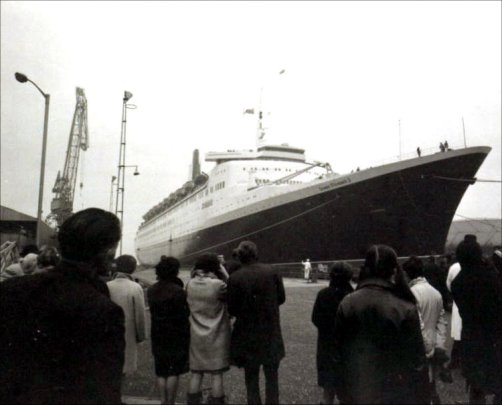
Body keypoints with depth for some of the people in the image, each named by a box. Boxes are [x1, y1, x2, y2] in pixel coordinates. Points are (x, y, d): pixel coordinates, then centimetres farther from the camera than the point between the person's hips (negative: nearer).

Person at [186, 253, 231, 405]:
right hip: (216, 336, -4)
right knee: (216, 374, 5)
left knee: (196, 373, 14)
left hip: (196, 335, 4)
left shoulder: (190, 284, -5)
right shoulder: (218, 285, -19)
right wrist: (222, 271, -1)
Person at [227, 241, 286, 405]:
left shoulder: (235, 278, -13)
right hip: (271, 334, 1)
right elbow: (281, 298, -1)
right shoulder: (272, 271, -8)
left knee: (251, 378, 14)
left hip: (247, 336, -1)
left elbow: (232, 310, -9)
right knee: (271, 376, 16)